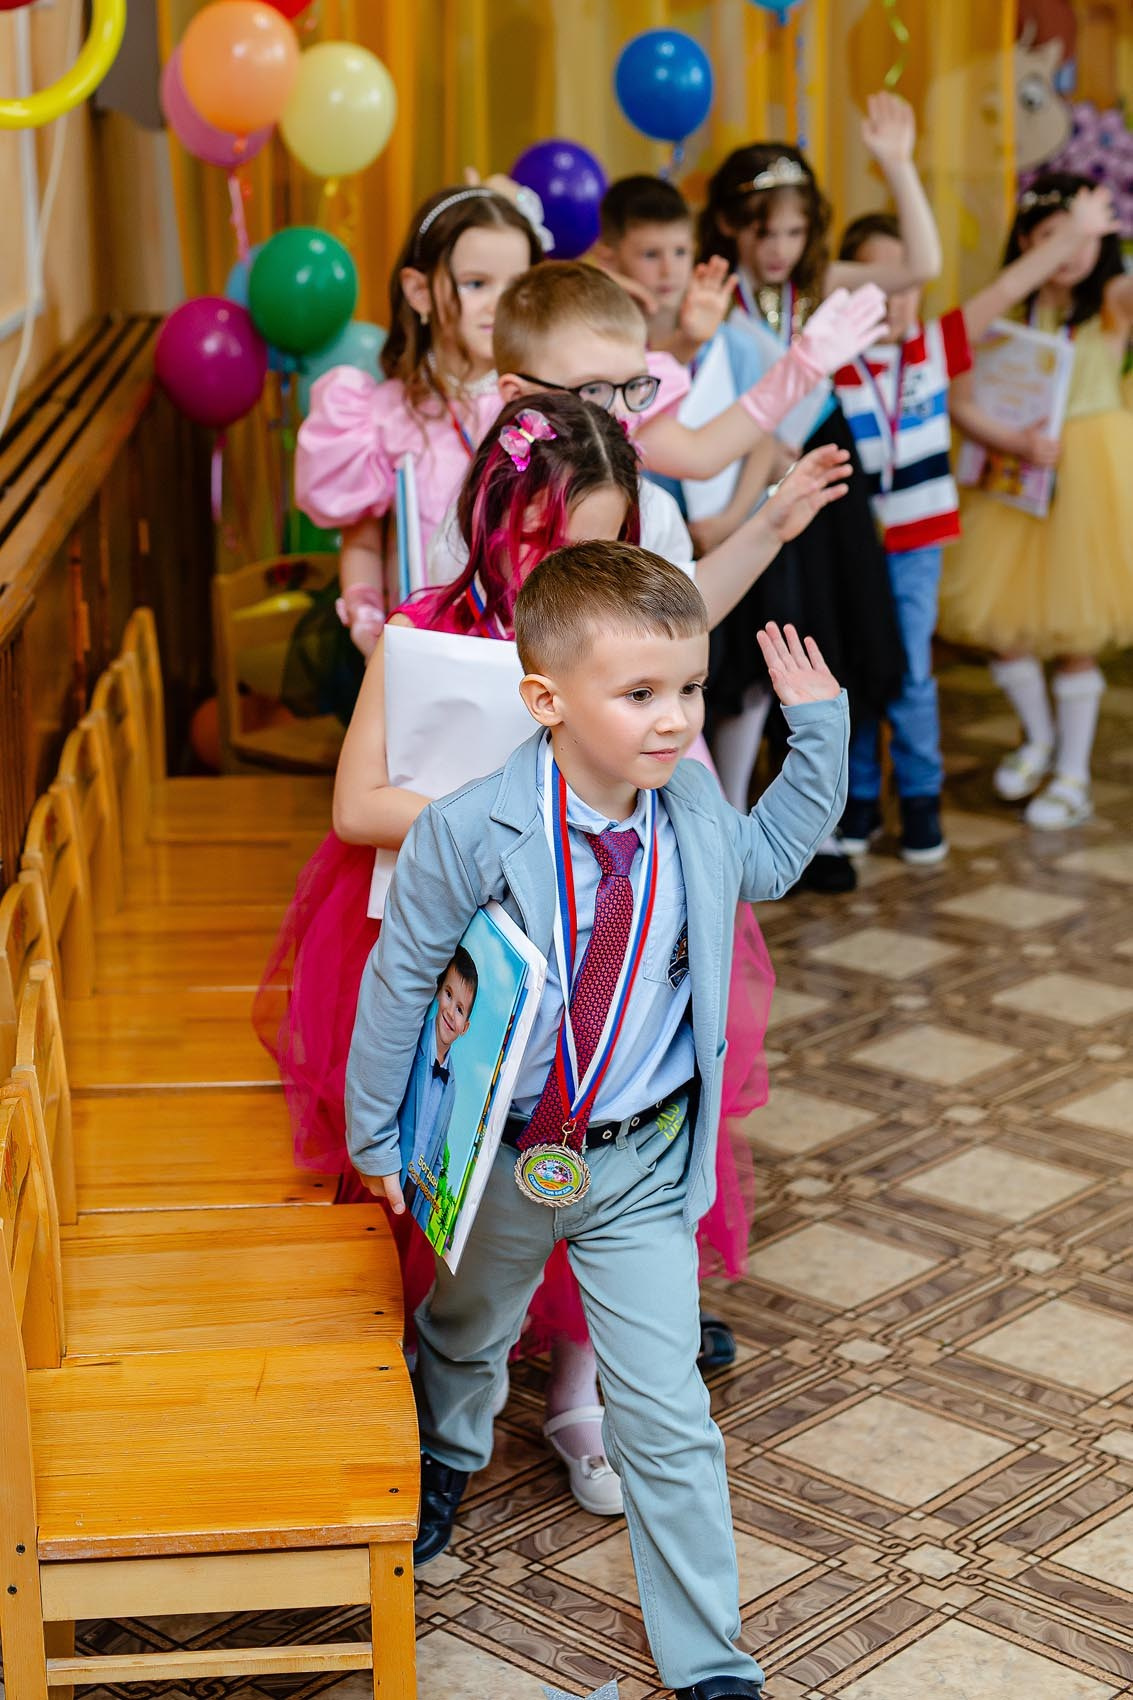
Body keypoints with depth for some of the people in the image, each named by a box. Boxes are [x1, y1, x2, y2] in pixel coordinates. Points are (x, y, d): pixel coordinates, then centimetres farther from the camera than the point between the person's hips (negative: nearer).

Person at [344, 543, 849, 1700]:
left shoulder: (693, 812, -10)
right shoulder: (469, 834, -24)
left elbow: (768, 860, 14)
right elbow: (399, 978, -10)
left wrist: (819, 729, 4)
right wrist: (374, 1134, -2)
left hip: (641, 1168, 1)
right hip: (497, 1157, -1)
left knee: (668, 1419, 2)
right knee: (466, 1333, 29)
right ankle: (447, 1456, 64)